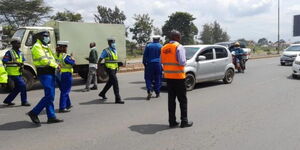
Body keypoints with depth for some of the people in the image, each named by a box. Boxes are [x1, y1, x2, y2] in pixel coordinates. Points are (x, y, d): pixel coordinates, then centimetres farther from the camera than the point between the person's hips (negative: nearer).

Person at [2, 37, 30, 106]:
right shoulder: (9, 52, -9)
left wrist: (22, 67, 2)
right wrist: (15, 63, -27)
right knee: (22, 85, -13)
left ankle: (7, 100, 28)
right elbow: (4, 61, -18)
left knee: (17, 88, 14)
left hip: (18, 73, 9)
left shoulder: (20, 53, 13)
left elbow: (22, 61, 22)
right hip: (13, 73, -8)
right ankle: (24, 101, -3)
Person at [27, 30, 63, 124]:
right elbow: (43, 60, -19)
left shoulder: (46, 47, 22)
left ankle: (51, 117, 14)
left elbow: (51, 58, 20)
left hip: (50, 73, 10)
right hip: (44, 73, -10)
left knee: (50, 96, 9)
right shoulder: (37, 47, -8)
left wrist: (56, 65, -1)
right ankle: (34, 113, -2)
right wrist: (56, 66, -14)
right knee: (49, 96, -14)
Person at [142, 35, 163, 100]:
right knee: (157, 79, 7)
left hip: (149, 64, 0)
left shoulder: (148, 46, 5)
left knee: (148, 78, 3)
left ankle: (149, 91, -15)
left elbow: (144, 56, 5)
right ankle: (157, 93, 12)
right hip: (158, 64, 0)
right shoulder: (161, 46, 3)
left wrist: (144, 63, 11)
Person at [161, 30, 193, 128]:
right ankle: (184, 121, 9)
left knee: (171, 99, 11)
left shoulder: (164, 48, 8)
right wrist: (185, 61, 2)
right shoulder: (179, 47, -11)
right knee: (182, 100, 5)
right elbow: (182, 62, -18)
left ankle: (172, 121, 15)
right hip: (178, 76, -6)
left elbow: (162, 62, 11)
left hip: (168, 76, 6)